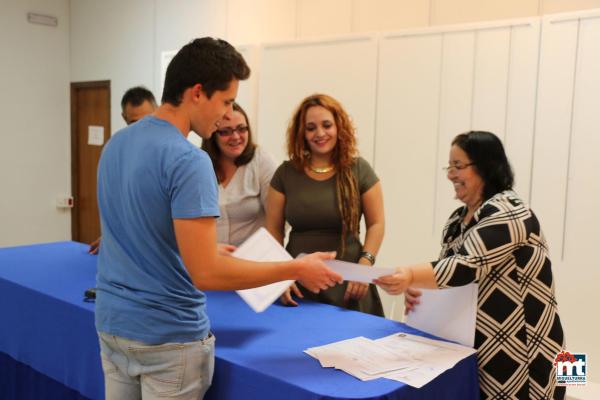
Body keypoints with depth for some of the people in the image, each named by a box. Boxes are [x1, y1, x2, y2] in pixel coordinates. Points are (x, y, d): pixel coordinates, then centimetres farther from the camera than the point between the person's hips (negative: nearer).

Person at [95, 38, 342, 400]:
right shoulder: (188, 161, -23)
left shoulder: (116, 144, 3)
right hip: (168, 337, -7)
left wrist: (210, 249, 18)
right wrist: (296, 269, -17)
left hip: (112, 324, 8)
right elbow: (204, 273, -26)